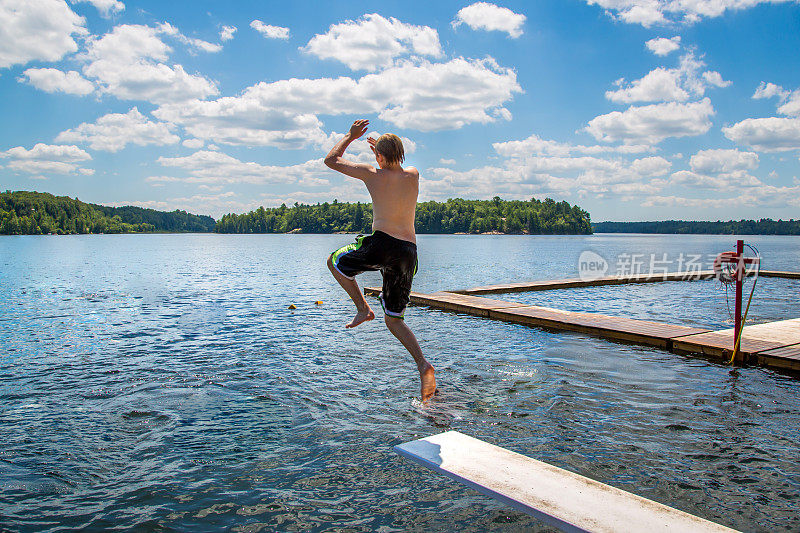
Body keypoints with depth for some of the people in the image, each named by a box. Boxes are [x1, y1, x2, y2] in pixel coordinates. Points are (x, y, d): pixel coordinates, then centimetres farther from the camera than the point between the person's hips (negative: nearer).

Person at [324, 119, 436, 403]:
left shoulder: (372, 174, 1)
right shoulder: (413, 175, 12)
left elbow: (331, 160, 13)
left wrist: (351, 136, 24)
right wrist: (383, 149, 45)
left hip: (381, 243, -5)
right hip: (408, 252, 5)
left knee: (334, 261, 24)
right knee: (394, 320, 15)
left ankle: (363, 308, 9)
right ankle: (423, 366, -4)